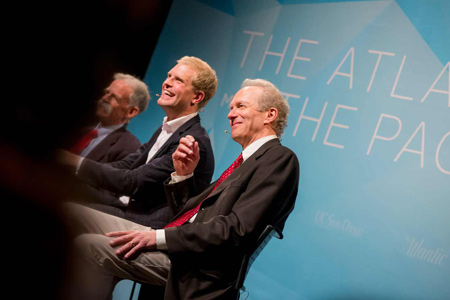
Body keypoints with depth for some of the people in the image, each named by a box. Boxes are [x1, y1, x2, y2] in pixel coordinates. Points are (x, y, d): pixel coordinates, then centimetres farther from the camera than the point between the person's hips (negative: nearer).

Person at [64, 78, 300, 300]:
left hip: (198, 266, -9)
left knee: (90, 246, -24)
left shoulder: (280, 158, -7)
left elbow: (237, 230, -19)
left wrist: (160, 237, -19)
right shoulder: (246, 161, 22)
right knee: (72, 213, 5)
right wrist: (183, 174, 3)